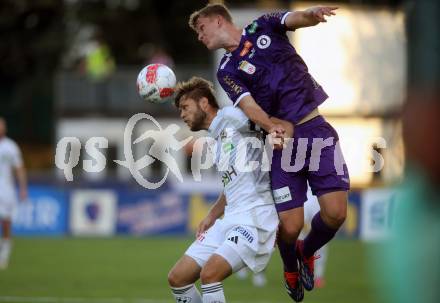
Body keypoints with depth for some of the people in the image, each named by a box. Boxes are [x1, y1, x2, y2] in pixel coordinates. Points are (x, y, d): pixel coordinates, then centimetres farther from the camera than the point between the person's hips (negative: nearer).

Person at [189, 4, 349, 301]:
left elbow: (295, 19, -7)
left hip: (319, 125, 1)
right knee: (290, 226, -9)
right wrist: (272, 127, -30)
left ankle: (306, 252, 21)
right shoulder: (227, 71, 7)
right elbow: (248, 104, -10)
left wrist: (312, 14, -31)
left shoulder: (262, 27, 12)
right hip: (284, 139, 0)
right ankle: (291, 269, 24)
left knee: (335, 213, -10)